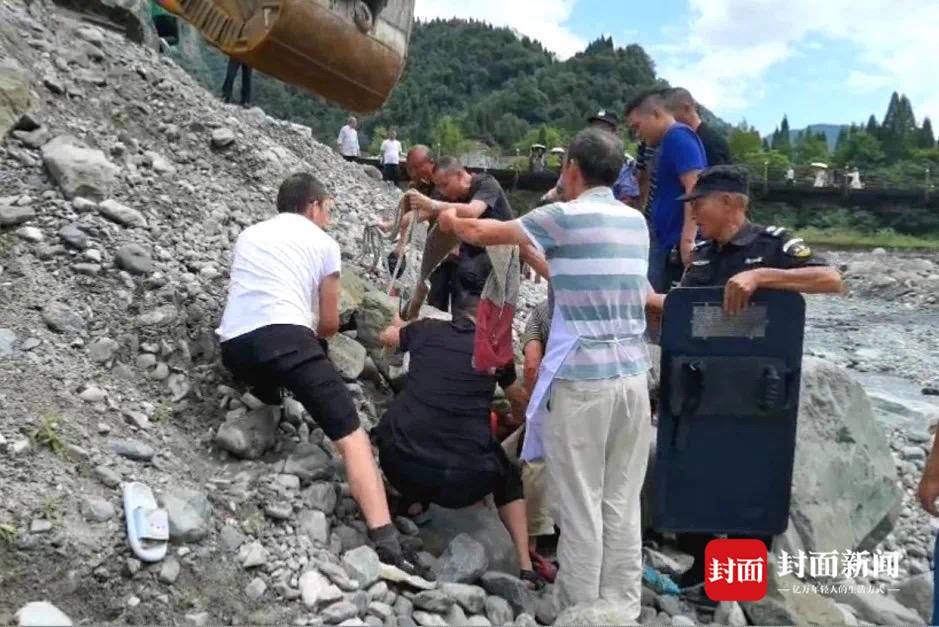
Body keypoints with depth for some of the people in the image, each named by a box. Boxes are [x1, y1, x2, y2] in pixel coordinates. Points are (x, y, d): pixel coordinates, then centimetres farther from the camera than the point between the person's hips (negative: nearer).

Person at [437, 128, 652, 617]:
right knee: (622, 505, 13)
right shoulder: (637, 221, 10)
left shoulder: (566, 216, -7)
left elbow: (485, 234, 3)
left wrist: (451, 222, 22)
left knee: (581, 508, 5)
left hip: (581, 380, -6)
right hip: (633, 376, 6)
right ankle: (622, 610, 22)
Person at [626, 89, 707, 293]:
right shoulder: (670, 141, 20)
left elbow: (695, 188, -21)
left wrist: (687, 240, -28)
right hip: (669, 243, 10)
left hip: (678, 244, -10)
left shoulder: (678, 137, -10)